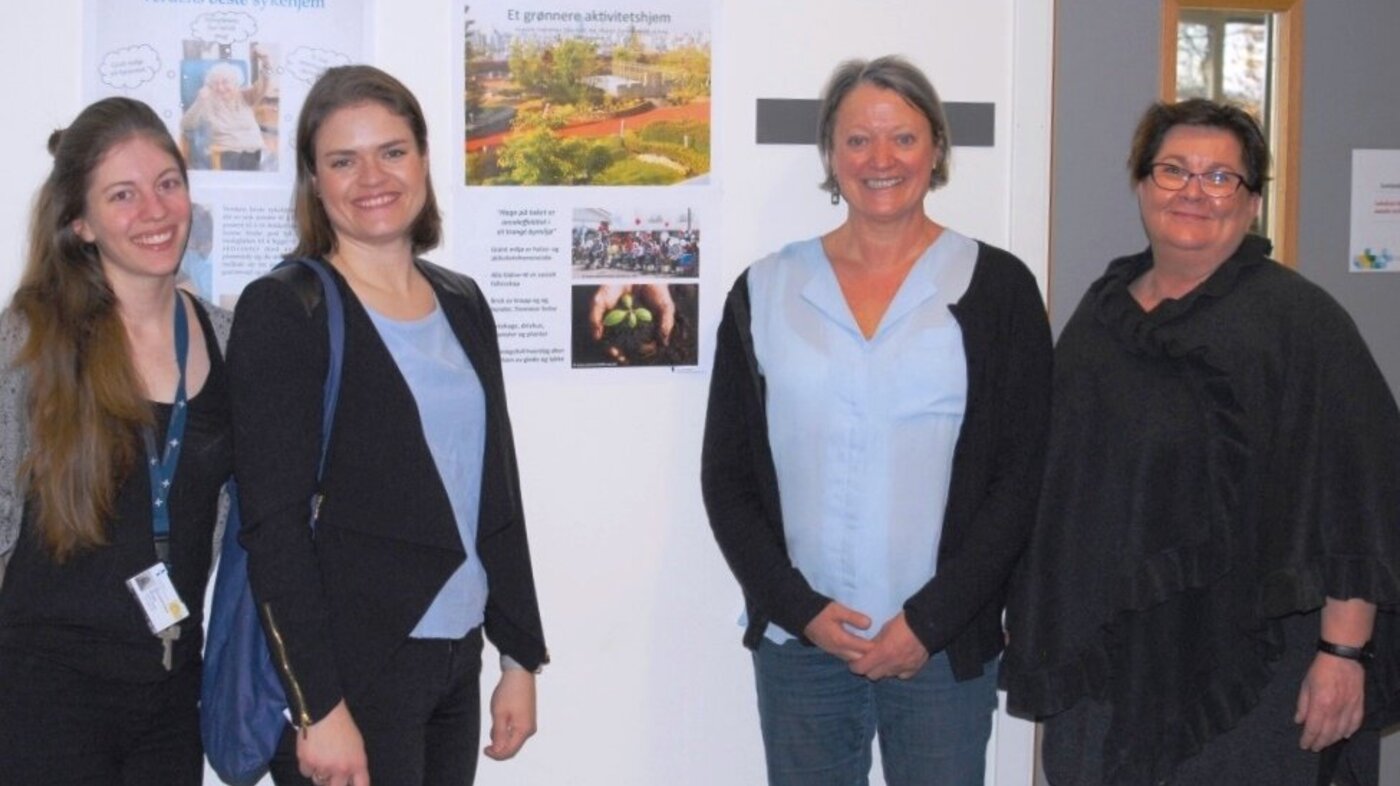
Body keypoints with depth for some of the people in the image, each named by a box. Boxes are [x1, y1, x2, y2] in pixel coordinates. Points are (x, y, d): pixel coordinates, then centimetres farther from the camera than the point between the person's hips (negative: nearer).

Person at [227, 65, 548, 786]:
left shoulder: (462, 304, 10)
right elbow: (273, 525, -13)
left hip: (458, 660, 6)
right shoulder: (283, 311, -8)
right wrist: (318, 707, -17)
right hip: (348, 670, -6)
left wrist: (521, 657, 11)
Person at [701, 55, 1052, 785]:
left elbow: (1022, 474, -1)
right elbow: (726, 476, 7)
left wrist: (929, 621, -8)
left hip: (944, 645, -1)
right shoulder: (766, 291, 6)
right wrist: (801, 609, -5)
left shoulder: (996, 288, 2)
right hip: (797, 643, 2)